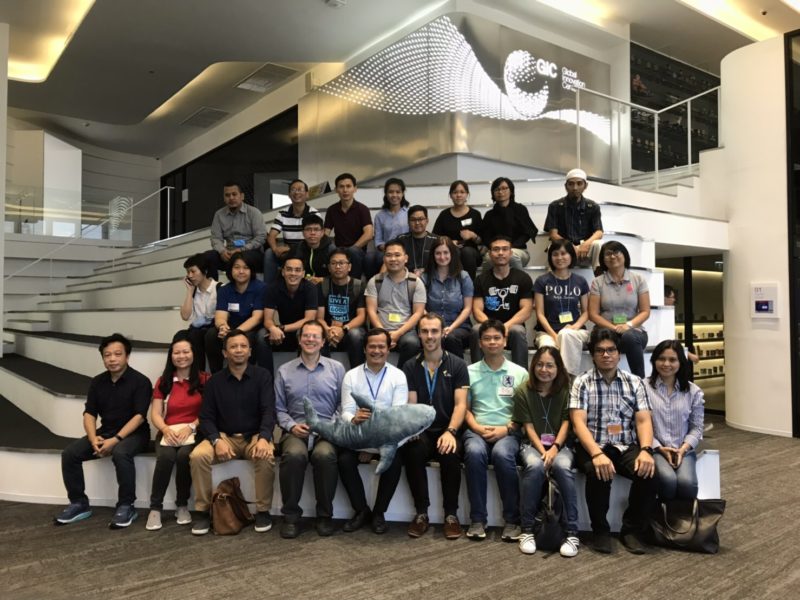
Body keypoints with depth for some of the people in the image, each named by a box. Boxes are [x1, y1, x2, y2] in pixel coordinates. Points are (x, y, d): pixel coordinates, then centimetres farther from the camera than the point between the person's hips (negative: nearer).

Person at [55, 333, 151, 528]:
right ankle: (79, 503, 3)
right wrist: (93, 439, -14)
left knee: (120, 453, -36)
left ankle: (126, 506, -22)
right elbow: (89, 414, 5)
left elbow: (139, 416, -17)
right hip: (105, 432, 6)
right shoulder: (97, 382, 7)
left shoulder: (140, 381, -11)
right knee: (70, 453, -12)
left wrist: (115, 440, -25)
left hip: (134, 433, -6)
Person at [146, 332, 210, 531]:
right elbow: (155, 414, 7)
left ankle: (182, 506, -11)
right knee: (166, 457, -31)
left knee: (184, 455, -33)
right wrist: (166, 430, -13)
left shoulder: (205, 379, 3)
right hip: (168, 433, 2)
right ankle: (155, 507, -16)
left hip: (194, 432, -2)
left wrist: (190, 427, -18)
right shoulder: (163, 381, 14)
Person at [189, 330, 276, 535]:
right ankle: (202, 511, -7)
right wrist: (217, 441, -18)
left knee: (266, 456, -34)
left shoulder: (262, 376, 0)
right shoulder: (215, 381, 6)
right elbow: (206, 417, 2)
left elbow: (268, 410, -10)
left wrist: (264, 438, -29)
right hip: (224, 436, 2)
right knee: (197, 455, -26)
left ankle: (263, 511, -12)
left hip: (255, 435, -2)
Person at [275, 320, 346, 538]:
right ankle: (291, 515, -14)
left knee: (325, 455, -34)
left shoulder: (336, 368, 10)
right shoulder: (284, 371, 12)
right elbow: (279, 408, 11)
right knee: (294, 455, -34)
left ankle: (324, 515, -13)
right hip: (295, 431, 1)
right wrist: (291, 425, -6)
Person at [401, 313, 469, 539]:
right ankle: (421, 512, -12)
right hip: (421, 431, 1)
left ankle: (451, 514, -13)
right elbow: (411, 405, 3)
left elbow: (460, 404, -6)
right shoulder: (410, 367, 9)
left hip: (446, 431, -1)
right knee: (411, 452, -31)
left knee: (451, 454, -33)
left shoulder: (457, 365, 3)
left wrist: (450, 432, -23)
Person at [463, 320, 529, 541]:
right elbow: (465, 408, 11)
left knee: (502, 454, -35)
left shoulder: (519, 373, 10)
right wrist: (477, 427, -8)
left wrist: (507, 428, -9)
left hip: (508, 431, -1)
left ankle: (512, 519, -18)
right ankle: (477, 518, -21)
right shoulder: (470, 372, 12)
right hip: (477, 430, 1)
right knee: (474, 452, -34)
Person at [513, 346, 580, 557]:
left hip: (560, 444, 1)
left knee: (562, 467, -33)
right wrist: (542, 451, -16)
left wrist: (555, 448, -18)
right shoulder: (522, 391, 0)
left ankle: (572, 532, -26)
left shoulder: (565, 391, 4)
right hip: (533, 444, -1)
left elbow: (566, 423, -2)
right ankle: (527, 529, -23)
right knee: (535, 466, -34)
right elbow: (528, 426, -3)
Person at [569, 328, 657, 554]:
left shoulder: (634, 382, 11)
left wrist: (646, 450, -18)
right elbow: (578, 423, -9)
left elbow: (644, 420, 2)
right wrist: (597, 453, -26)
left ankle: (633, 530, -4)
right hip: (593, 446, -2)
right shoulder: (582, 383, 2)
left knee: (648, 471, -28)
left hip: (627, 446, 3)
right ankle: (600, 530, -8)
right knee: (598, 472, -34)